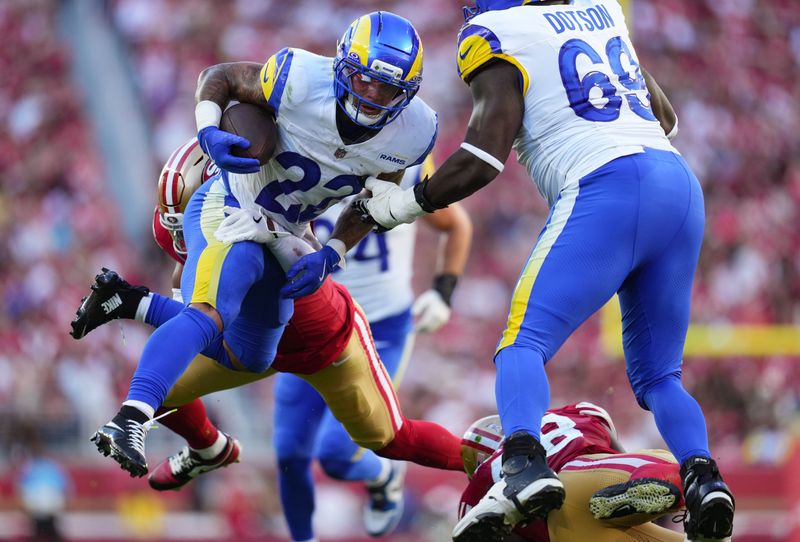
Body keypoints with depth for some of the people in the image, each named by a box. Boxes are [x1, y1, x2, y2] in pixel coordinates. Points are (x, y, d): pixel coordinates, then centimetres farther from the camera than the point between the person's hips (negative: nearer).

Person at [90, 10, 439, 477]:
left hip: (280, 237, 7)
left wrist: (331, 255, -12)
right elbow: (219, 76, -10)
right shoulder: (301, 80, -27)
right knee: (210, 315, -33)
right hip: (228, 209, -7)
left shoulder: (410, 134, -16)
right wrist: (210, 132, -29)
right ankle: (131, 419, -41)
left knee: (246, 360, 19)